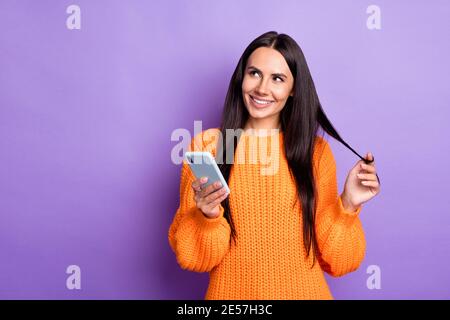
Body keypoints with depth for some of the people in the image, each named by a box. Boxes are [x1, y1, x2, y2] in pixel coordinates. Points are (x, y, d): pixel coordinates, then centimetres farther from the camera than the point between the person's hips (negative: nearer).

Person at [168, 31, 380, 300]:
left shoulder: (316, 151, -6)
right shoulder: (206, 145, -9)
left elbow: (333, 260, -4)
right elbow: (192, 256, -8)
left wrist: (347, 205, -18)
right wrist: (208, 216, -25)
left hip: (302, 292, 1)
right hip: (232, 292, -1)